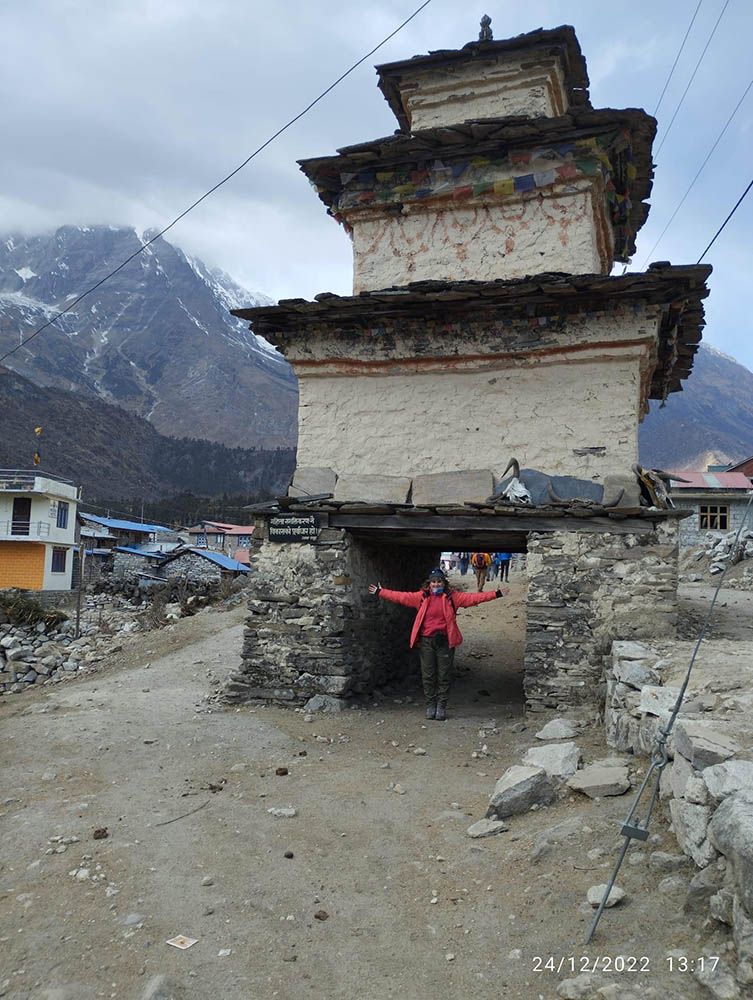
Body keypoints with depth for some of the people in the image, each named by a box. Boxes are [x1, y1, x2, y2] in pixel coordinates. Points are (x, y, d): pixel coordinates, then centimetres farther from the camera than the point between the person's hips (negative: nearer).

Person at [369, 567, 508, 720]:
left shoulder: (452, 597, 1)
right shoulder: (422, 596, 3)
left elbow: (473, 598, -4)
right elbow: (400, 596, 3)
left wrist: (496, 594, -10)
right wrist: (380, 592, 0)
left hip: (445, 640, -1)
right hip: (426, 641, 1)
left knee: (444, 675, 4)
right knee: (428, 675, 6)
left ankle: (441, 706, 16)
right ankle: (430, 705, 20)